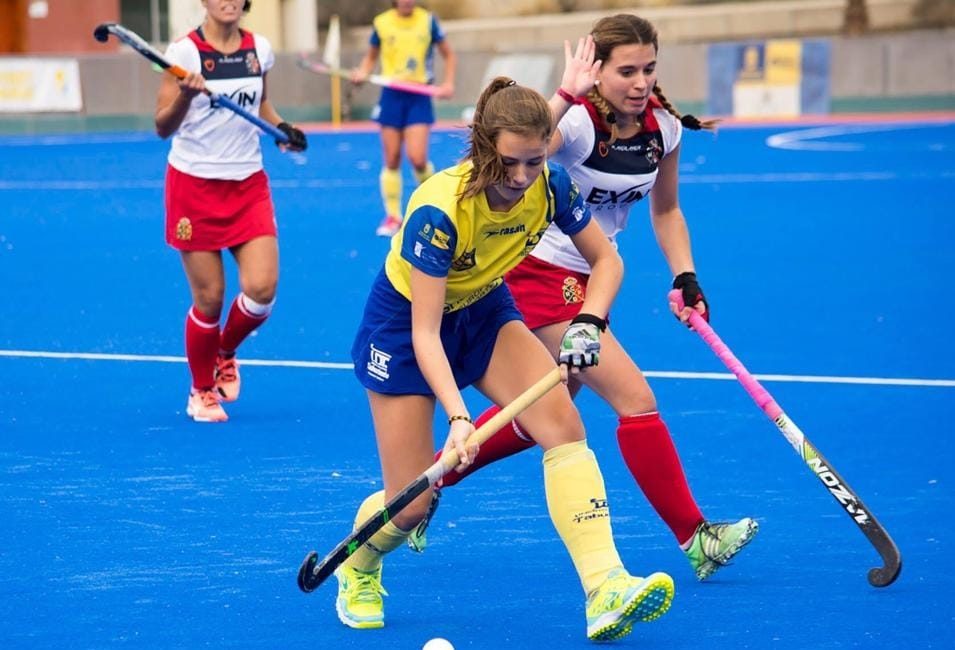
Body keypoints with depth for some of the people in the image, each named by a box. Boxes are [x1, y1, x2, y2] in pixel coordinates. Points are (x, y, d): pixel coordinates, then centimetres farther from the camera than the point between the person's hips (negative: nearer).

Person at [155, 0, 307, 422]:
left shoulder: (259, 49, 3)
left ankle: (225, 352, 22)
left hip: (248, 184, 4)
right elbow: (163, 127, -12)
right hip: (195, 184, -4)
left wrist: (280, 127, 3)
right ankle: (201, 392, 21)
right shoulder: (186, 51, -10)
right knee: (209, 297, -1)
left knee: (261, 289, -10)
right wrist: (185, 95, -31)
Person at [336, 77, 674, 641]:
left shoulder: (549, 186, -19)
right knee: (412, 502, -4)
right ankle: (357, 570, 33)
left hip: (484, 310, 4)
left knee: (563, 422, -22)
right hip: (402, 323, -4)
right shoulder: (440, 209, -34)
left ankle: (606, 588, -30)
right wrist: (457, 415, -43)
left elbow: (606, 260, -4)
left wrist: (588, 324, -23)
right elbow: (424, 333, -32)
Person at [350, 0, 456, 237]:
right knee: (392, 160, 1)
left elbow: (449, 55, 10)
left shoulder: (428, 20, 0)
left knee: (417, 158, -13)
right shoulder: (381, 22, 2)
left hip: (419, 96, -1)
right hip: (391, 95, 1)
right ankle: (392, 216, 13)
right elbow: (371, 57, 15)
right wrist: (362, 73, -5)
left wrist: (448, 83, -4)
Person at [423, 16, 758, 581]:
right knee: (635, 397, -16)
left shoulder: (663, 128, -4)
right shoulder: (577, 121, -25)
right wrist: (565, 95, -52)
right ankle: (695, 538, -9)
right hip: (541, 274, -8)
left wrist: (685, 277, -2)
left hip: (589, 276, 8)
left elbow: (666, 210, 11)